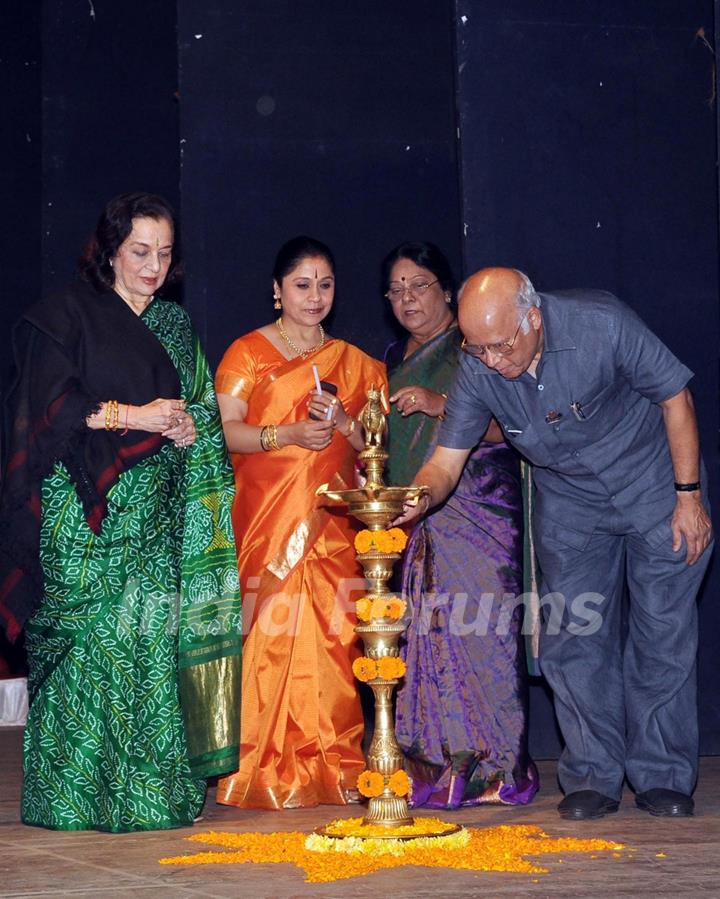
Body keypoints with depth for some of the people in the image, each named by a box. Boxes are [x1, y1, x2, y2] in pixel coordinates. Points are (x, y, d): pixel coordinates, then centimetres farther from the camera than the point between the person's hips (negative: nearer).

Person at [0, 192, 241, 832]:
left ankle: (153, 784, 5)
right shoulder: (68, 315, 0)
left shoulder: (175, 328, 17)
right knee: (91, 643, -8)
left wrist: (190, 429, -3)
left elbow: (208, 412, 19)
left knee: (156, 642, 0)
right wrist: (134, 416, -13)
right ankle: (77, 791, -2)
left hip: (157, 516, 5)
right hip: (88, 515, -5)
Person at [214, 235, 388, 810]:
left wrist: (343, 422, -5)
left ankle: (331, 767, 2)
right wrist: (289, 434, -17)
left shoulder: (353, 363, 16)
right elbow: (226, 432, -5)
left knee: (331, 635, -3)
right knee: (270, 631, -9)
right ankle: (263, 770, -4)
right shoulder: (248, 353, 5)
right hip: (266, 518, -3)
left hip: (331, 524, 3)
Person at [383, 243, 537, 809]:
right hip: (417, 518, 6)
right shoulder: (395, 359, 21)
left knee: (478, 628, -10)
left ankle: (494, 767, -5)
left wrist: (442, 404, -19)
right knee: (426, 631, -1)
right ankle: (439, 766, 3)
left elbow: (505, 424, -10)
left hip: (479, 508, -6)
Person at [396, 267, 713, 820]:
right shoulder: (478, 371, -18)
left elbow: (675, 396, -16)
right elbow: (446, 461, -12)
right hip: (568, 502, 3)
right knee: (573, 635, -2)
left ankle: (662, 777, 8)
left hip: (652, 487, -3)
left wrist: (690, 497, -15)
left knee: (662, 633, -2)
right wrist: (418, 499, -36)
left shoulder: (601, 325, -28)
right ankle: (593, 777, 7)